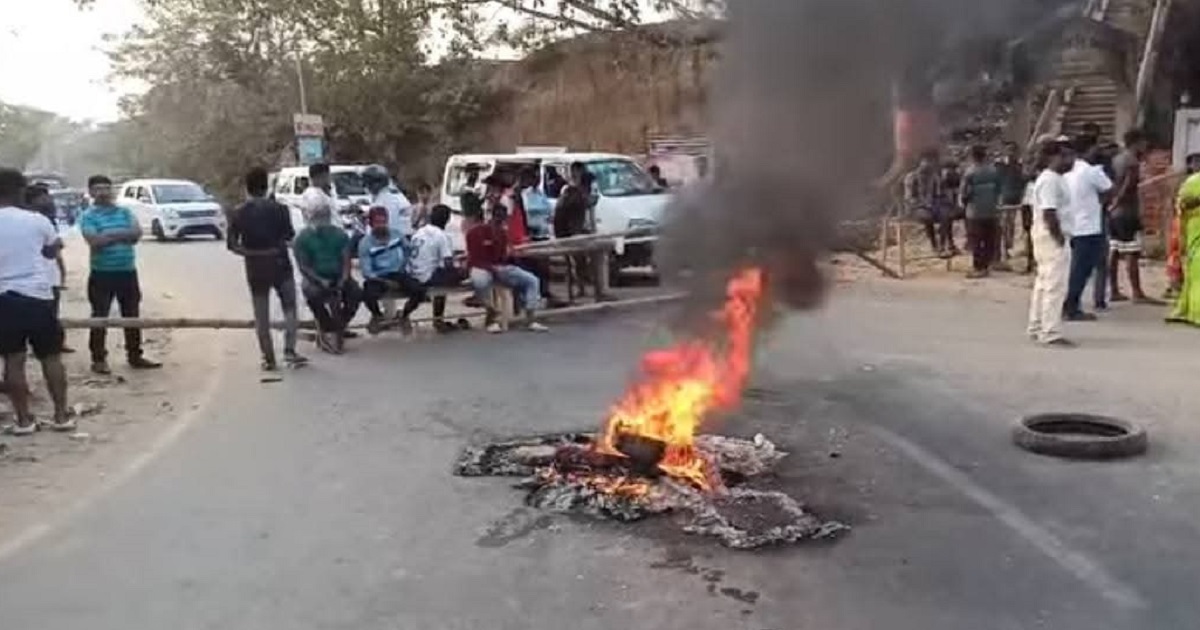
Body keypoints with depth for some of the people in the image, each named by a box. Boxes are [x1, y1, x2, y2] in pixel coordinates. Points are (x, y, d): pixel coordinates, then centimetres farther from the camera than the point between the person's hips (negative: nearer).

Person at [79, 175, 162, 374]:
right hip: (102, 273, -4)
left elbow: (137, 233, -6)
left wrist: (110, 234, -15)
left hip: (128, 271, 4)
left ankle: (135, 356, 20)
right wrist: (123, 235, -13)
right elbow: (94, 240, -19)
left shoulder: (125, 212, 9)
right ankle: (98, 359, 9)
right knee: (100, 317, 1)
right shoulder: (88, 216, -4)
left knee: (132, 315, 10)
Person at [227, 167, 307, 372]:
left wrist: (249, 252, 6)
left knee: (261, 316, 9)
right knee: (289, 308, 7)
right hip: (279, 265, -2)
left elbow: (231, 244, -4)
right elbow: (289, 238, -7)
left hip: (255, 269, 2)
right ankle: (289, 350, -7)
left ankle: (269, 359, 11)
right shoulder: (279, 209, -7)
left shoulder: (238, 213, -2)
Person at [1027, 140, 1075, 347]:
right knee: (1055, 286, -10)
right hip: (1051, 236, -11)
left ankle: (1037, 328, 22)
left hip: (1049, 235, 11)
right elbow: (1049, 213, -24)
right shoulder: (1050, 180, -17)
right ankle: (1051, 332, -8)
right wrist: (1059, 237, -19)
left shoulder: (1053, 178, 15)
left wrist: (1059, 235, 15)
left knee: (1044, 283, 15)